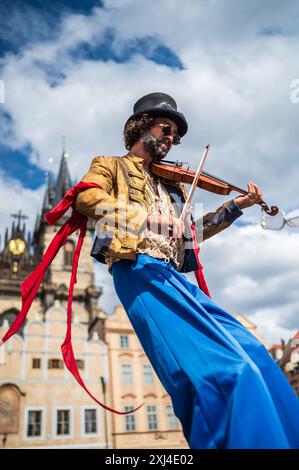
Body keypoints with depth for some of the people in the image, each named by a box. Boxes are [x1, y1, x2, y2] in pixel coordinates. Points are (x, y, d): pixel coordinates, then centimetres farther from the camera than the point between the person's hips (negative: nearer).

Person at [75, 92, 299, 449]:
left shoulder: (169, 183, 31)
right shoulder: (111, 165, 15)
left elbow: (193, 231, 30)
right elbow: (87, 198, -6)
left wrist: (236, 206, 21)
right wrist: (148, 217, -18)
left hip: (172, 275, 7)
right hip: (137, 268, -7)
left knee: (249, 349, -2)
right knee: (216, 366, -20)